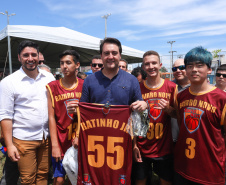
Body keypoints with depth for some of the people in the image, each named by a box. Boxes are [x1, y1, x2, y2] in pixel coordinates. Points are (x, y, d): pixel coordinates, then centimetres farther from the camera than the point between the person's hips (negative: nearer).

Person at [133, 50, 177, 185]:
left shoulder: (172, 87, -3)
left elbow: (178, 114, 5)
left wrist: (168, 108, -17)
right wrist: (134, 145, -4)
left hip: (164, 147, 0)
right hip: (142, 147, 0)